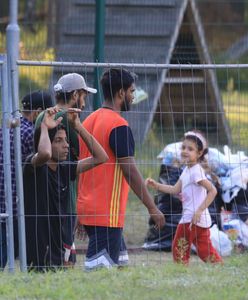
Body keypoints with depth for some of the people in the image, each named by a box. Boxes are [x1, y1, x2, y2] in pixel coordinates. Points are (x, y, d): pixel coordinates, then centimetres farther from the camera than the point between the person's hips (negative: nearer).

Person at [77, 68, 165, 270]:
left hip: (86, 208, 9)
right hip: (108, 213, -9)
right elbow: (130, 171, -17)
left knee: (118, 260, 15)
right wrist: (152, 208, -13)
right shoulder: (119, 125, -13)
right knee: (99, 267, -10)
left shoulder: (89, 121, 13)